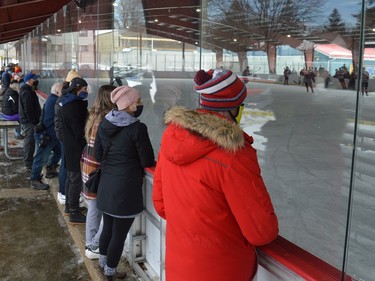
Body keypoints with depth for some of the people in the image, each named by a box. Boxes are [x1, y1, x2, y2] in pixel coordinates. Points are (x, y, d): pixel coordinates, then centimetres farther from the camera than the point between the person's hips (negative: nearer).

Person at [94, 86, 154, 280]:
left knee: (107, 228, 24)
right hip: (126, 187, -7)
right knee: (119, 233, 8)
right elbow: (147, 161, -13)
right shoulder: (137, 128, -19)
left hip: (106, 184, 7)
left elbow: (98, 155, 9)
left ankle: (103, 263, 41)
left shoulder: (104, 124, 1)